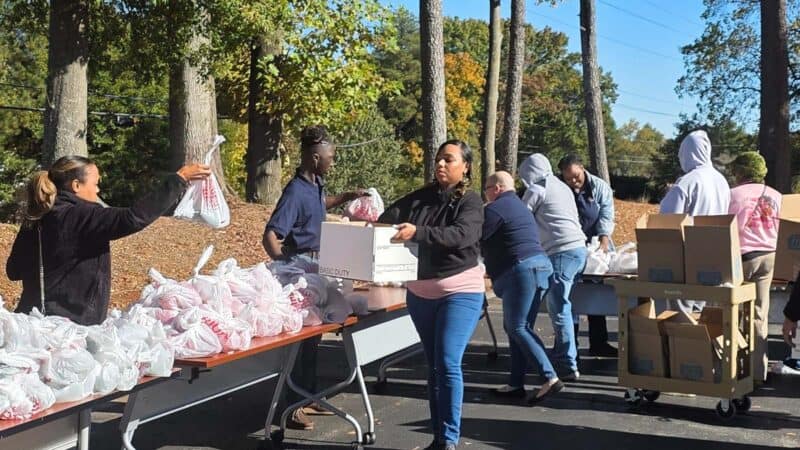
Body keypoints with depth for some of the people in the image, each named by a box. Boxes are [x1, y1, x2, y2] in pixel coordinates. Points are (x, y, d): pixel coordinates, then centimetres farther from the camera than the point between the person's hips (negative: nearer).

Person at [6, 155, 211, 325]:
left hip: (33, 318, 8)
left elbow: (13, 270, 15)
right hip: (72, 325, -8)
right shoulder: (81, 217, -17)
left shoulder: (34, 219, 6)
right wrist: (180, 179, -25)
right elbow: (134, 218, -28)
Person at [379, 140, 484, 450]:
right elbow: (388, 218, 1)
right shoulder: (421, 197, 6)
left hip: (460, 292, -5)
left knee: (448, 364, -12)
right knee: (433, 365, 11)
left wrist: (417, 232, -36)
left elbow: (461, 235, -24)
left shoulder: (470, 201, -7)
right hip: (420, 292, 5)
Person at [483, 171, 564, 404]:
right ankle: (516, 384, 13)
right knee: (515, 327, 12)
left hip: (520, 269, -10)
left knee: (517, 328, -9)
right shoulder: (521, 207, 25)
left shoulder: (494, 209, -6)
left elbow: (477, 242, -5)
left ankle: (550, 378, -17)